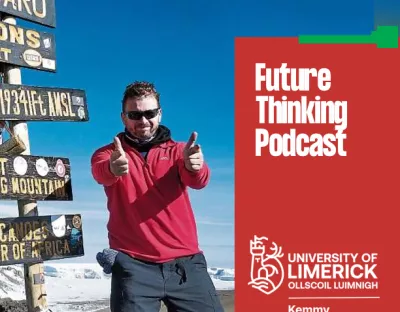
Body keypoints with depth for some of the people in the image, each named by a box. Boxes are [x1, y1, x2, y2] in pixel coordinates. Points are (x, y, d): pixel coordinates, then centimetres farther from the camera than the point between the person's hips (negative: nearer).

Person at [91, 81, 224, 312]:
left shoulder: (178, 151, 11)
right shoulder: (108, 154, 8)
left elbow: (198, 180, -10)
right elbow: (101, 173, -16)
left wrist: (194, 166, -35)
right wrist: (112, 169, -40)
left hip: (185, 263, 2)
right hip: (134, 265, -2)